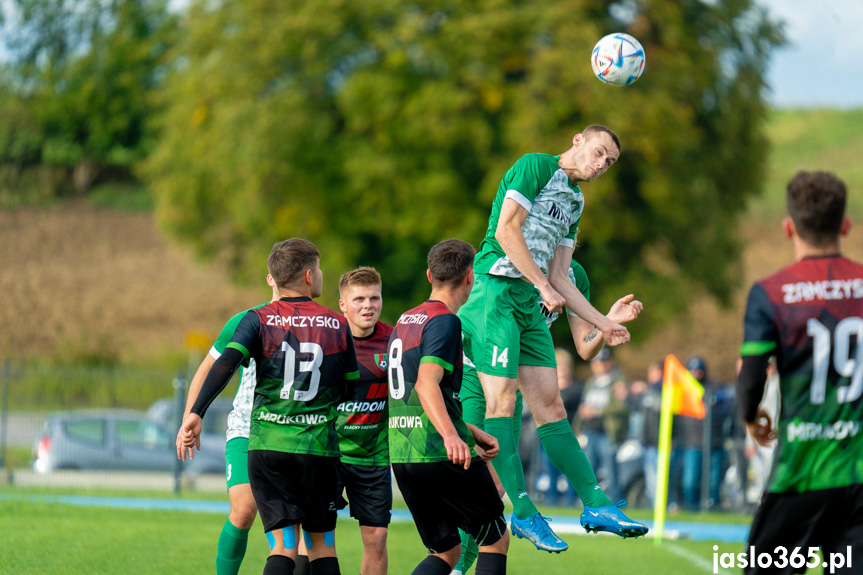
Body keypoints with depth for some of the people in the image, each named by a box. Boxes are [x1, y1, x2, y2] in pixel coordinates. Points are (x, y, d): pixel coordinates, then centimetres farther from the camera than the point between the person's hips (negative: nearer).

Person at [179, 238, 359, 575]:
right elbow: (349, 388, 11)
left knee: (283, 546, -2)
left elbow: (225, 364, -14)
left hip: (267, 445, 0)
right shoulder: (337, 326, 4)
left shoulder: (259, 320, 1)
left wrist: (196, 413, -19)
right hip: (319, 447, 0)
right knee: (322, 543, 14)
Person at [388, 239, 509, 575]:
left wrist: (472, 433, 29)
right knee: (497, 539, 5)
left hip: (402, 457, 8)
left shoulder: (405, 321, 19)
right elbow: (426, 383, -23)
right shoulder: (444, 321, -9)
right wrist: (451, 435, -34)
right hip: (441, 455, -8)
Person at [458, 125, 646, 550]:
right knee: (502, 401, -11)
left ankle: (596, 505, 2)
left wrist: (602, 323, 16)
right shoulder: (534, 167, -3)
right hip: (496, 291, -8)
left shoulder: (575, 202, 22)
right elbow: (506, 230, -13)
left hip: (531, 306, 8)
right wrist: (544, 287, -12)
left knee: (550, 404, 5)